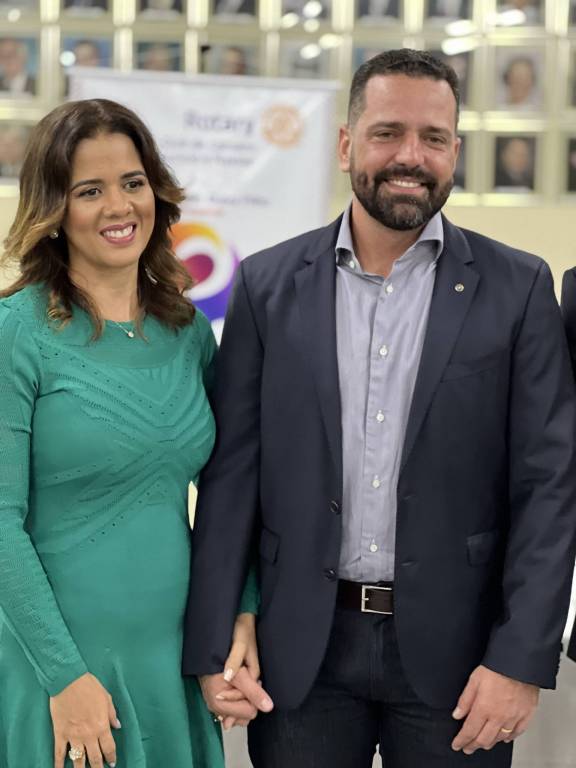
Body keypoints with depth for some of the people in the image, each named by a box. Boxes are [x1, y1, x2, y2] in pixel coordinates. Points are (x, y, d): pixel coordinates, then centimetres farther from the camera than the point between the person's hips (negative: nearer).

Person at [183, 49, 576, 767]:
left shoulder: (517, 288, -1)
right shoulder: (269, 284, 2)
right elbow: (231, 474, 2)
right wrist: (213, 647, -3)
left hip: (452, 651, -1)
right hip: (301, 650, 1)